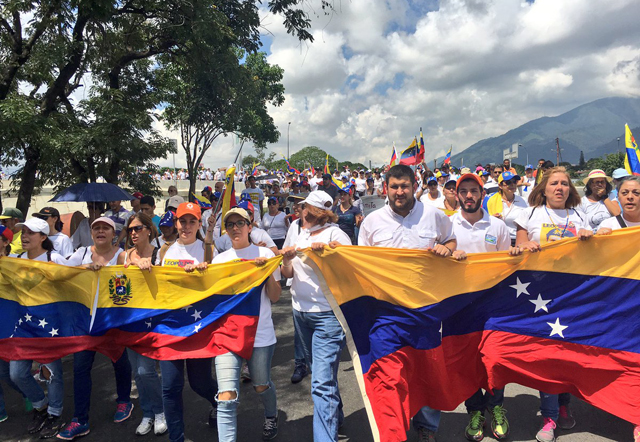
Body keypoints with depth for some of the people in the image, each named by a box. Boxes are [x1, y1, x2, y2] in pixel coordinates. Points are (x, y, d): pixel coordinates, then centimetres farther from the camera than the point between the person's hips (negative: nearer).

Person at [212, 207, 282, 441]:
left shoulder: (264, 254, 0)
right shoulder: (220, 259, 8)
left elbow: (274, 297, -2)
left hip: (260, 332, -1)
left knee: (261, 385, 16)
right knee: (226, 397, -10)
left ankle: (271, 417, 48)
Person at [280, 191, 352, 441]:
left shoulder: (335, 235, -11)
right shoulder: (297, 234, 8)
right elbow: (288, 273, 7)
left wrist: (327, 250, -33)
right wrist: (286, 260, -14)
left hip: (327, 314, -7)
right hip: (300, 311, 7)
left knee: (322, 382, -12)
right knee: (319, 371, 22)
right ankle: (336, 417, 43)